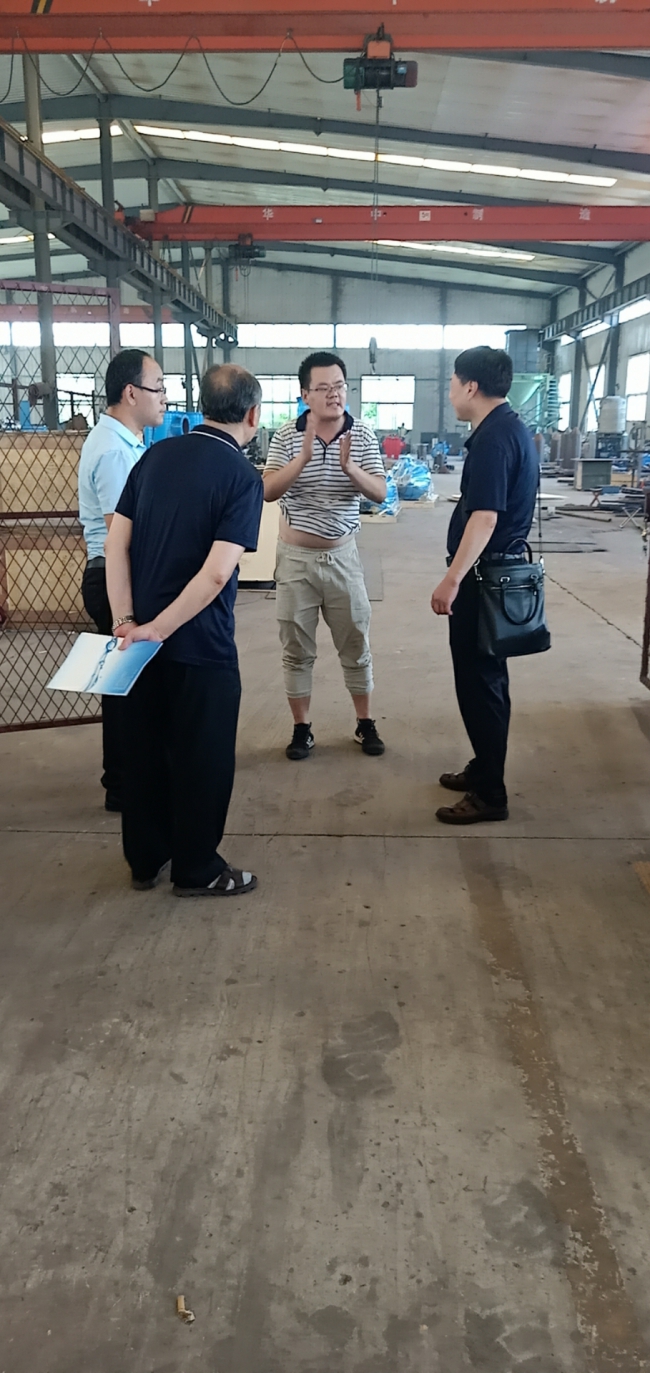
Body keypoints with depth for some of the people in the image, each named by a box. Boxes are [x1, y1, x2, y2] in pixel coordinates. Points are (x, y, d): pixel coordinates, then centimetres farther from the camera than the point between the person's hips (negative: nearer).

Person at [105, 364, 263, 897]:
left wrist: (127, 621, -4)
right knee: (202, 757, 9)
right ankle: (196, 869, 22)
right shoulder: (242, 476, -12)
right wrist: (158, 629, -17)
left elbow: (116, 544, -1)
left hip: (140, 636, 6)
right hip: (201, 644, -6)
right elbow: (216, 574, -23)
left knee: (143, 748, 17)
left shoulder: (157, 455, 5)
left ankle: (145, 859, 31)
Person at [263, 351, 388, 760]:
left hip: (343, 555, 1)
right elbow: (268, 491, -17)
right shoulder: (286, 436, -7)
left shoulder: (363, 436, -3)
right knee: (297, 649, 7)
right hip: (296, 556, -1)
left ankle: (365, 723, 24)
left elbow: (381, 494, -10)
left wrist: (350, 467, -29)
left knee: (356, 644, 10)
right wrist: (304, 455, -31)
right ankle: (302, 728, 20)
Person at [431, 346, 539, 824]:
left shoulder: (493, 438, -19)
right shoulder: (513, 428, 13)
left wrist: (453, 580, -30)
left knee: (479, 680, -4)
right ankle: (485, 769, 30)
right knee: (486, 676, 18)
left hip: (484, 575, -11)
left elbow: (485, 517, -28)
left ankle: (490, 794, 5)